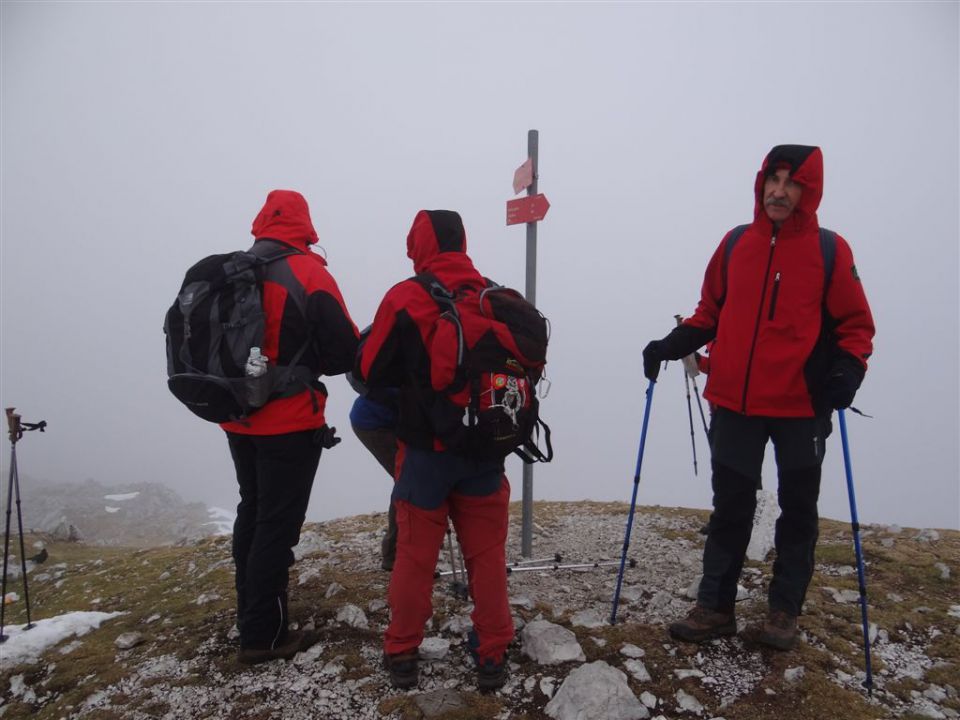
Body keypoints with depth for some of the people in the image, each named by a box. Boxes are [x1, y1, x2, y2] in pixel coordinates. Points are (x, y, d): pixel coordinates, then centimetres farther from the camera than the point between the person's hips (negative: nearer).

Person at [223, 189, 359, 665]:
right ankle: (264, 635, 13)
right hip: (289, 424, -6)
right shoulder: (308, 274, -14)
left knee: (252, 513, 21)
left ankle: (249, 617, 34)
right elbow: (346, 352, -13)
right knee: (277, 525, 4)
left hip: (239, 420, 6)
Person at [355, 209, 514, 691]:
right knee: (487, 554, 13)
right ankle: (492, 656, 23)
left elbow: (369, 372, -5)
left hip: (426, 448, -2)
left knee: (415, 554, 12)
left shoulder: (404, 298, -11)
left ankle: (402, 654, 25)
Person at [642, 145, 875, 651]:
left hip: (803, 406, -2)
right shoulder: (736, 244, 5)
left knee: (797, 511, 12)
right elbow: (710, 313, 11)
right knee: (730, 508, 10)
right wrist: (672, 344, -3)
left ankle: (784, 610, 29)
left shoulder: (830, 251, -3)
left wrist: (848, 368, -17)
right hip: (734, 404, 2)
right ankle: (715, 606, 22)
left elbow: (855, 324, 1)